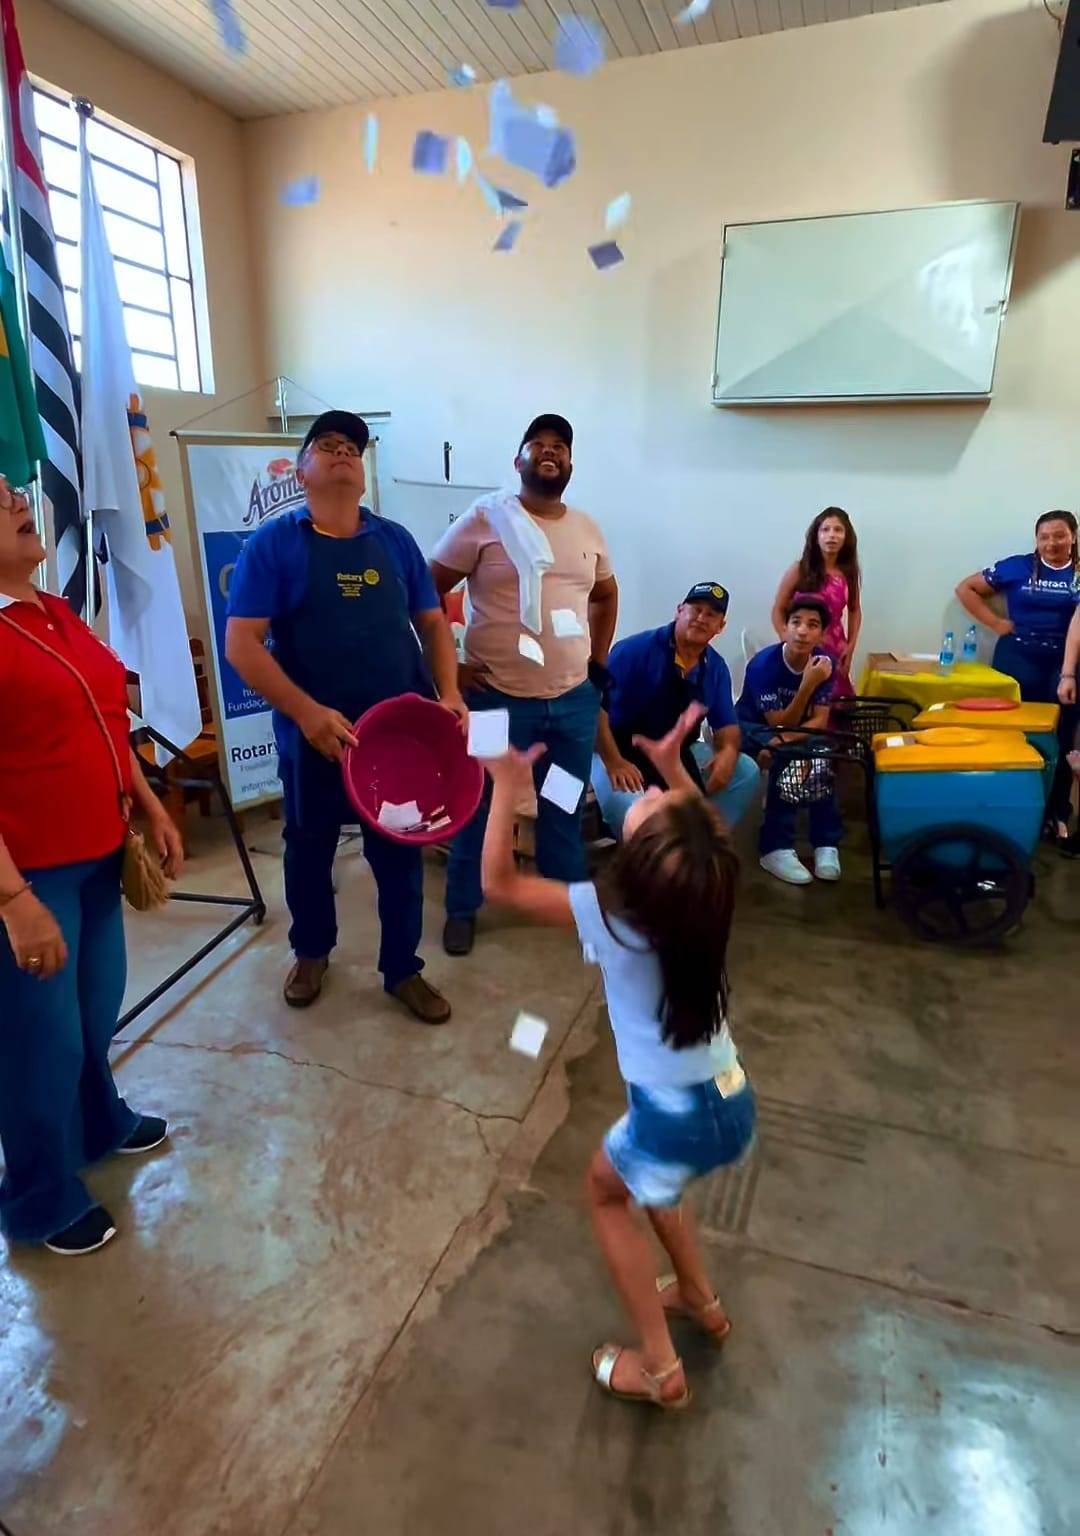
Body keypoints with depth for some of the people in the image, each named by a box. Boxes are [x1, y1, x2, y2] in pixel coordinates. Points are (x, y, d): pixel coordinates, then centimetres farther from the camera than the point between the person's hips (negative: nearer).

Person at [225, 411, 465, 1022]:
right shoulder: (273, 543, -5)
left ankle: (403, 969, 30)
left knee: (401, 854, 11)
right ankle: (312, 952, 42)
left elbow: (433, 622, 10)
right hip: (315, 735, -2)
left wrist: (449, 692, -7)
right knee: (309, 850, 17)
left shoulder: (395, 539, 7)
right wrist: (308, 712, -22)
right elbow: (242, 644, -12)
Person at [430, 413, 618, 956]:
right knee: (480, 809, 9)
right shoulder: (486, 518, -6)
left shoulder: (586, 528, 10)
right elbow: (426, 591, -6)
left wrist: (599, 663, 15)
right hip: (497, 697, -4)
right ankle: (462, 909, 27)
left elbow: (606, 595, 24)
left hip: (574, 698, 5)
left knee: (564, 810, 17)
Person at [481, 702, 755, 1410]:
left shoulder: (608, 914, -22)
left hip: (676, 1119, -6)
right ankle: (701, 1298, 50)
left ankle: (660, 1366, 30)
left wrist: (509, 786, -12)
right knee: (651, 1177, 35)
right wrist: (673, 765, 13)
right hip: (735, 1106, 6)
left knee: (606, 1192, 26)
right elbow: (710, 828, 17)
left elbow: (499, 882, -11)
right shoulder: (703, 888, -9)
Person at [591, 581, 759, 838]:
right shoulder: (637, 649, -18)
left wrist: (728, 751, -16)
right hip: (621, 750, -6)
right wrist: (613, 762, -29)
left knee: (746, 771, -2)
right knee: (626, 804, -36)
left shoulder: (716, 667, 2)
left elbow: (726, 725, 9)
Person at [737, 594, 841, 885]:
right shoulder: (763, 664, -26)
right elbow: (780, 725, -25)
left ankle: (826, 843, -13)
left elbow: (820, 721, -16)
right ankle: (776, 848, -23)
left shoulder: (824, 662, -13)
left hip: (798, 727, 4)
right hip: (754, 728, -4)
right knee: (789, 761, -33)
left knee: (821, 759, -27)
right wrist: (807, 685, -37)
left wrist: (786, 740, -35)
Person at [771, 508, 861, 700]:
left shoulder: (849, 573, 5)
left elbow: (855, 611, 16)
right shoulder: (799, 570, -6)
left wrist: (850, 646, 5)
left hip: (835, 650, 4)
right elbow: (778, 611, -2)